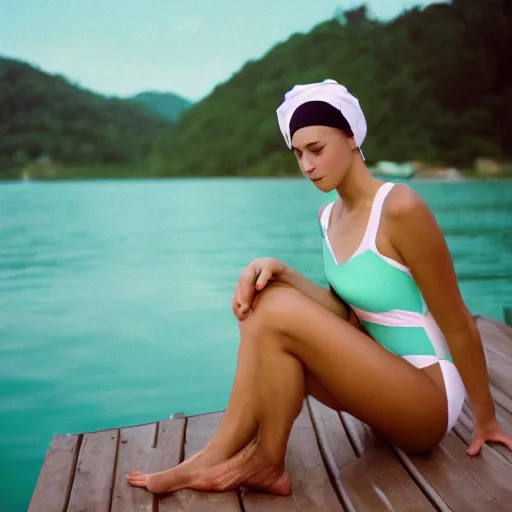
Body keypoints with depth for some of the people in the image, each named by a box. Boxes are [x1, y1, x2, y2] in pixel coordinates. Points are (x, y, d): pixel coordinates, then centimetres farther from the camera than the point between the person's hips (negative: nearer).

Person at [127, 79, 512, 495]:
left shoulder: (400, 207, -20)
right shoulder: (329, 216, 4)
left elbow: (458, 324, -13)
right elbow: (343, 309, 0)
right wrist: (279, 271, -18)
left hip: (428, 396, -7)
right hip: (380, 376, 7)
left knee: (280, 311, -24)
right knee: (263, 304, -12)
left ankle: (266, 465, -5)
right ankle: (218, 456, -9)